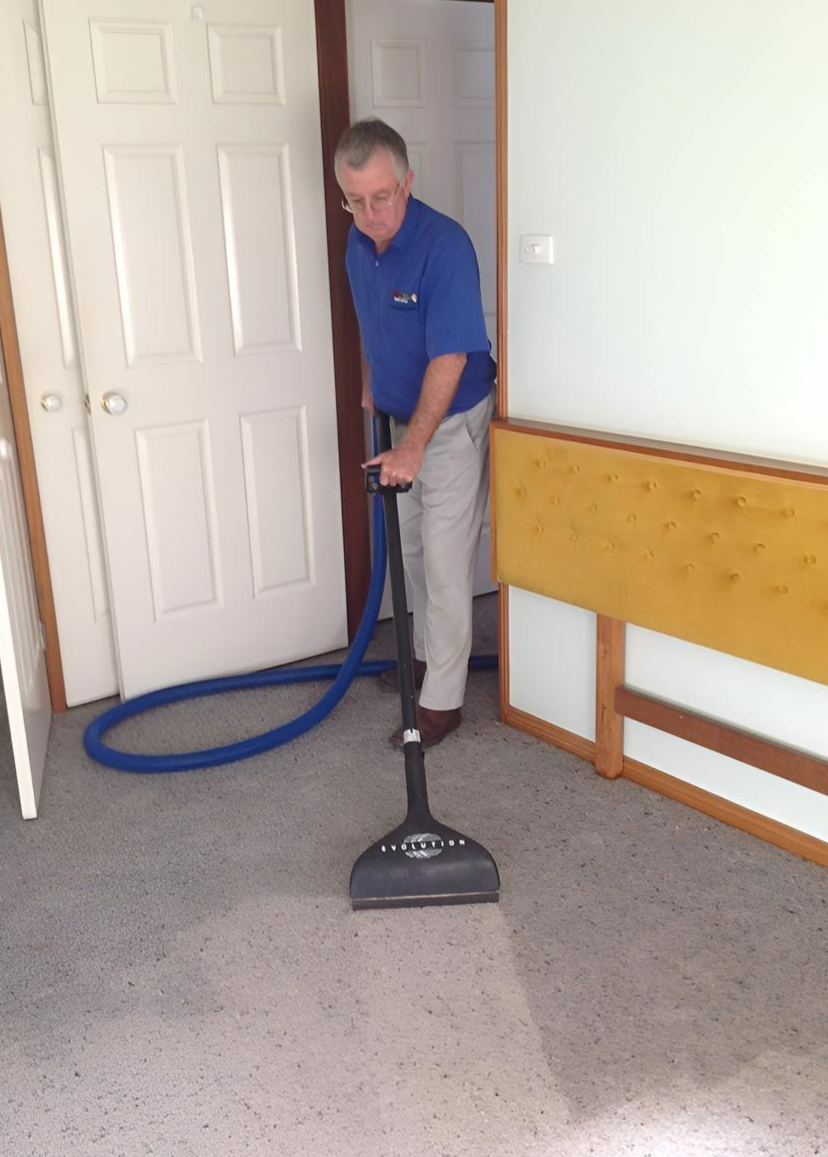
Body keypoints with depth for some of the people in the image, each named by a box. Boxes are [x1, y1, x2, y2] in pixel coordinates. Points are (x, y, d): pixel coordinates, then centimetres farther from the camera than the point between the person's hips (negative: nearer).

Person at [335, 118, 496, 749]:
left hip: (453, 424, -8)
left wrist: (413, 447, -31)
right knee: (413, 551, 19)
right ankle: (430, 652, 37)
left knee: (446, 562, -4)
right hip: (403, 419, 8)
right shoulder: (359, 242, -1)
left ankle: (442, 701, 5)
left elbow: (449, 358, -29)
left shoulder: (444, 245, -26)